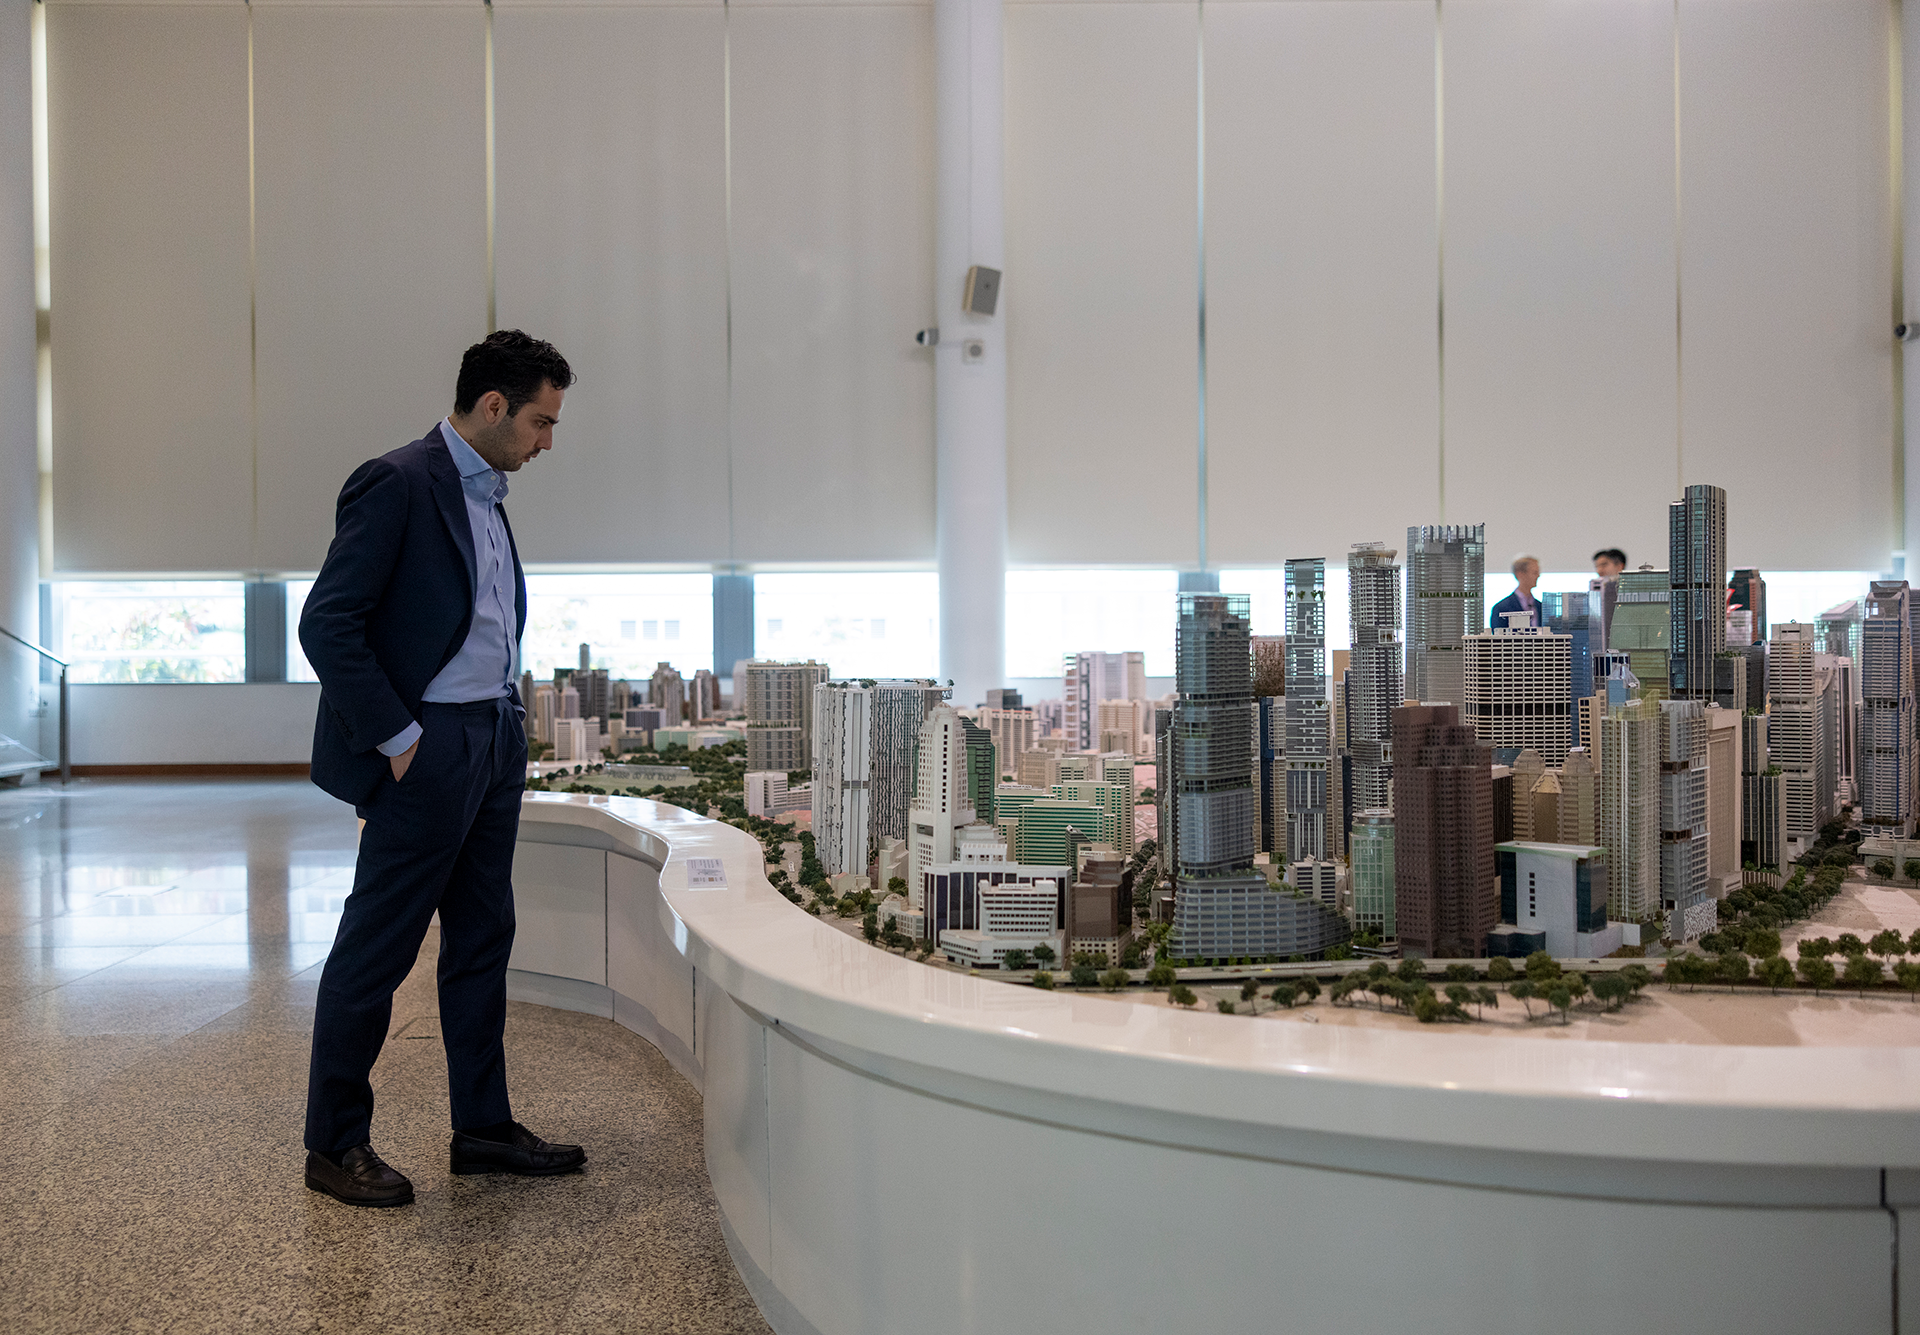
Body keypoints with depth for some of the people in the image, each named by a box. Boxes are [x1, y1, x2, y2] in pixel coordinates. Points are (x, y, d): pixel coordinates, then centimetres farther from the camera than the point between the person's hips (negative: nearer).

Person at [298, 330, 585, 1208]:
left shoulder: (486, 495, 15)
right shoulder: (398, 483, -12)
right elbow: (328, 624, -17)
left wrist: (506, 721, 12)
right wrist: (398, 738, -17)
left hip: (495, 741, 9)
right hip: (431, 749, -9)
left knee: (482, 939, 13)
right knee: (376, 949, 1)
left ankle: (483, 1128, 23)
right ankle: (334, 1144, 15)